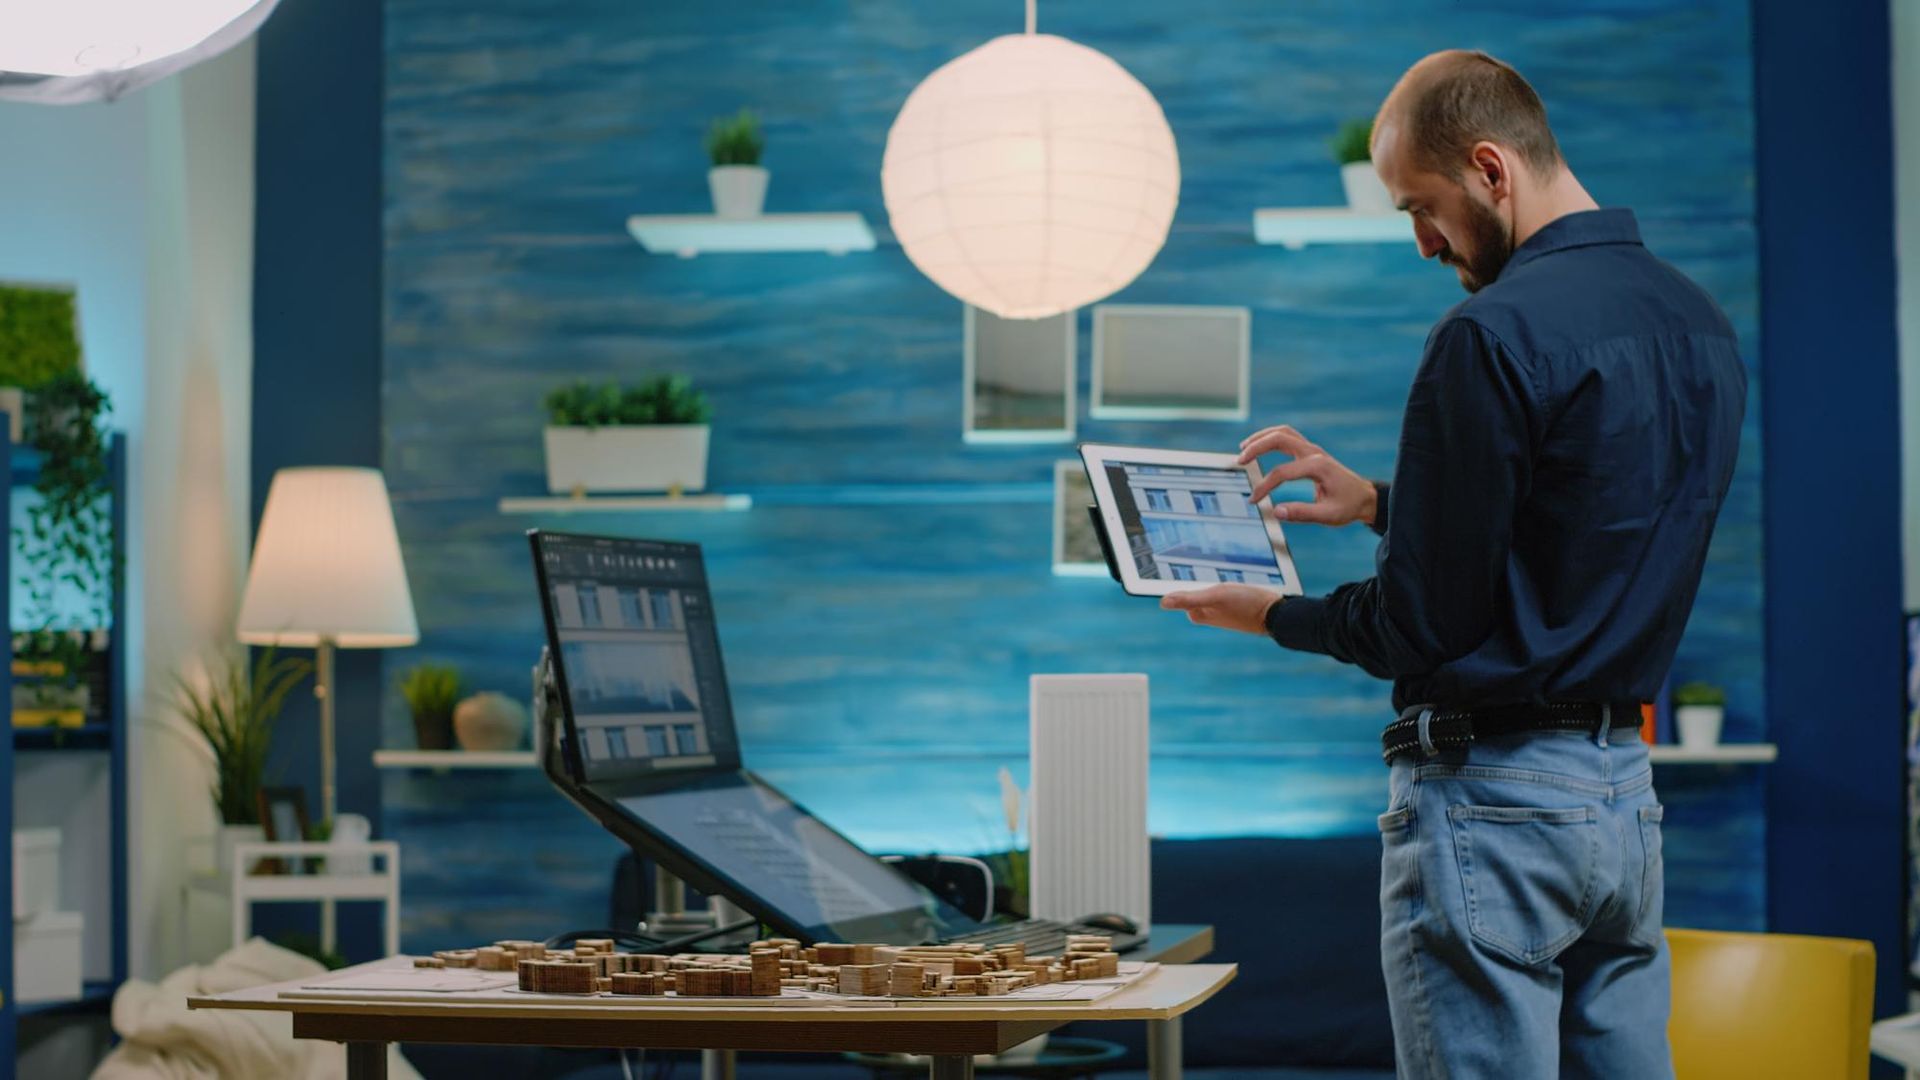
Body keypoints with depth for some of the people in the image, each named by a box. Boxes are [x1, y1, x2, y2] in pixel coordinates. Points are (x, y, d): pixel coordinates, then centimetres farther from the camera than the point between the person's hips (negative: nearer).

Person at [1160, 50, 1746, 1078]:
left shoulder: (1494, 334, -17)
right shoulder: (1698, 324, 11)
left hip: (1492, 794, -9)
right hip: (1628, 785, 9)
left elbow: (1423, 625, -15)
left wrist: (1272, 616, 2)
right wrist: (1381, 503, 21)